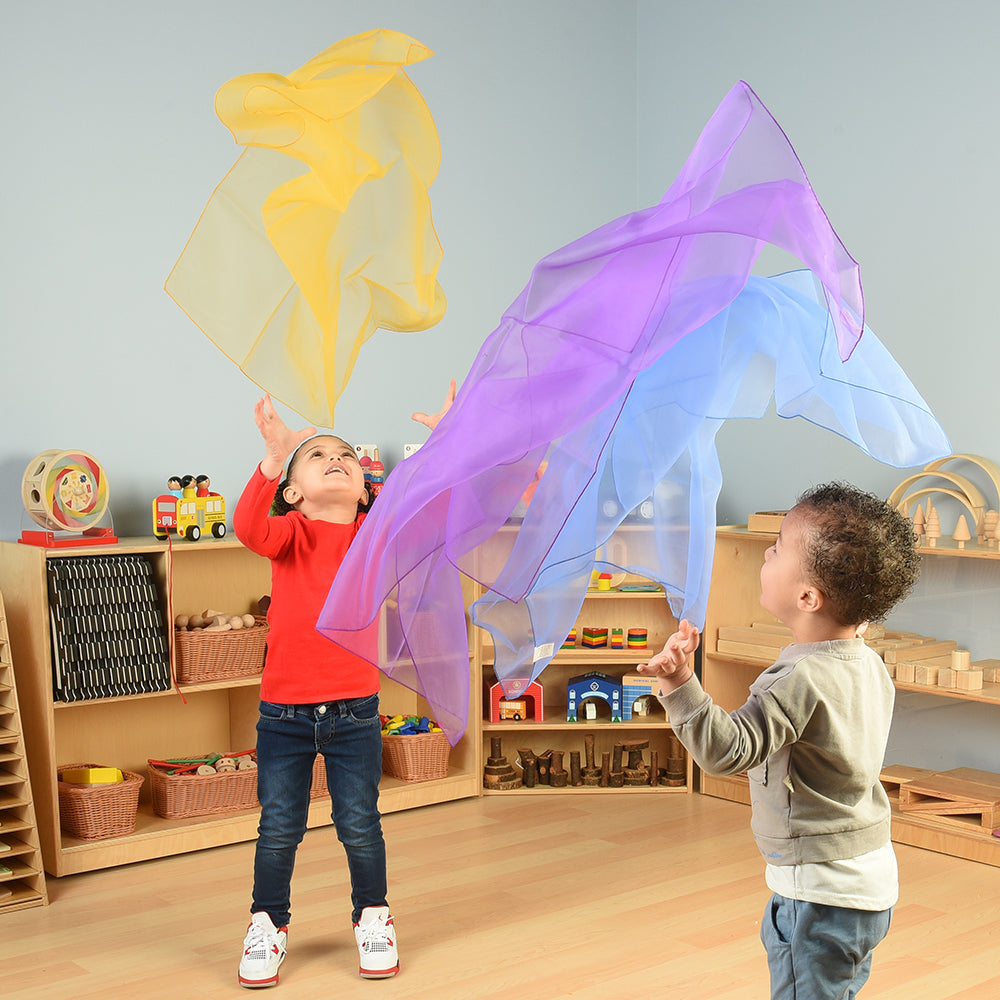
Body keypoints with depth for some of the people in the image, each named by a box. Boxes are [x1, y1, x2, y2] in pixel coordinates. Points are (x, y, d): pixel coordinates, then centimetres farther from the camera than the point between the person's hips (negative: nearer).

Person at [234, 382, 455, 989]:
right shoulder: (290, 532, -3)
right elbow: (250, 528, -25)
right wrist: (275, 457, -38)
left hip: (354, 709, 0)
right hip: (283, 710, 0)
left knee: (359, 826, 7)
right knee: (279, 829, 8)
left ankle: (372, 916, 31)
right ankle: (269, 923, 29)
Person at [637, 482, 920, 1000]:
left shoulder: (800, 680, -26)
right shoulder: (869, 665, 1)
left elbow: (728, 750, -33)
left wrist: (680, 685, -42)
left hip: (820, 893, -9)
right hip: (871, 876, 9)